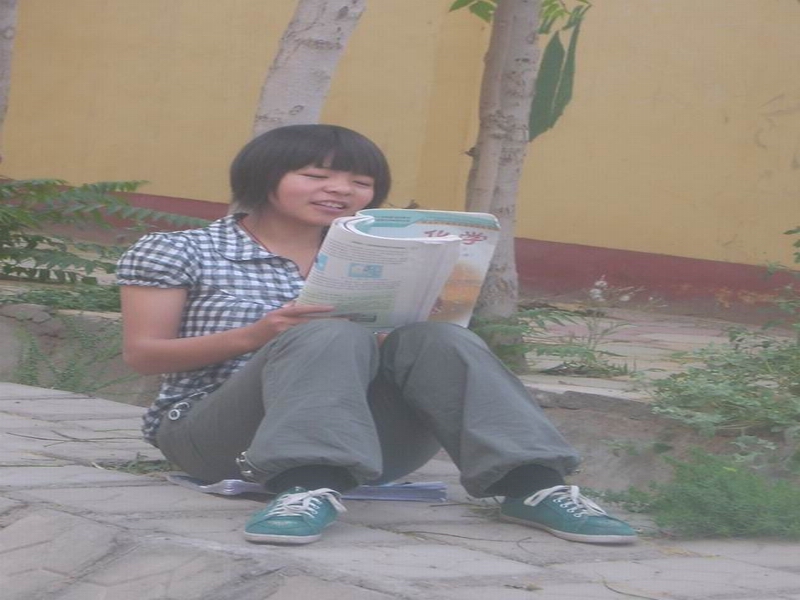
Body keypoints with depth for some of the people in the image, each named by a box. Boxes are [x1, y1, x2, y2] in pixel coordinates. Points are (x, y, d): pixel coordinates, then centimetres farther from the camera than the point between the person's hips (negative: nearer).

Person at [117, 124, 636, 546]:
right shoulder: (178, 253, 4)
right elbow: (142, 355, -3)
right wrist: (254, 336, -18)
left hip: (364, 439, 4)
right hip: (218, 437, -4)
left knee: (435, 340, -22)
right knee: (330, 337, -31)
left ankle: (532, 484, -38)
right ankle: (311, 487, -54)